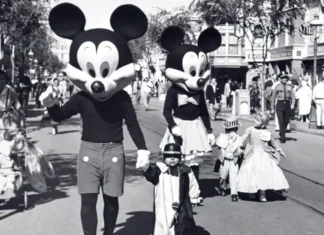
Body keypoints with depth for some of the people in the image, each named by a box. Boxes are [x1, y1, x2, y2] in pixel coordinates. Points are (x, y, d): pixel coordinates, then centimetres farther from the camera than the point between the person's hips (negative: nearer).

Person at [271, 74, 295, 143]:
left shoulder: (289, 87, 8)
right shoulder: (277, 87, 4)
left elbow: (293, 97, 3)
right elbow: (273, 97, 7)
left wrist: (293, 104, -16)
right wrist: (273, 108, 5)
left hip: (287, 105, 3)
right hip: (279, 104, -3)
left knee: (286, 121, 11)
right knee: (281, 121, -11)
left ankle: (281, 133, 38)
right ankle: (283, 138, -8)